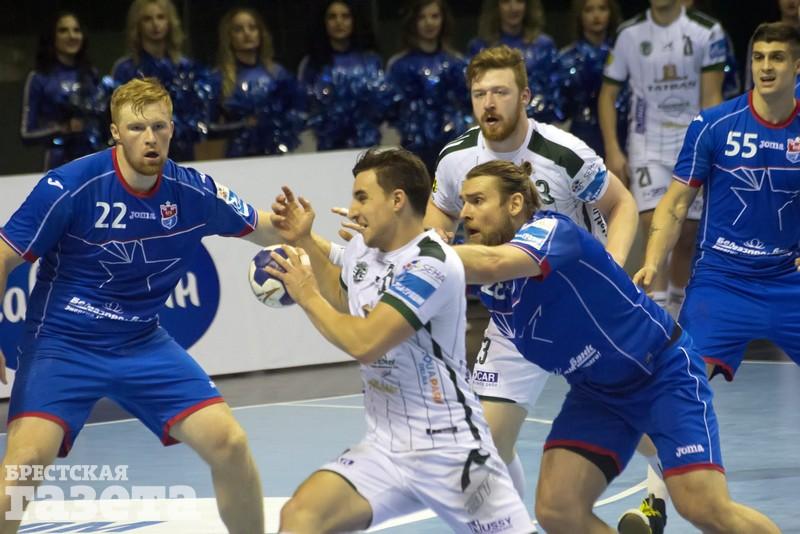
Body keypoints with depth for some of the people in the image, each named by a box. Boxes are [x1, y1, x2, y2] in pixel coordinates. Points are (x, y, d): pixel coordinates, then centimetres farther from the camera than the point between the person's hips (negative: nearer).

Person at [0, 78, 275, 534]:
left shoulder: (195, 192, -7)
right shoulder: (69, 187, -18)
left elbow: (261, 229, 11)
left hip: (143, 345, 4)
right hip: (62, 343, -4)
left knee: (230, 443, -7)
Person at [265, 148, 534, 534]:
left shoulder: (431, 264, -18)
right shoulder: (360, 250, 6)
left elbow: (364, 343, -25)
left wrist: (307, 297, -10)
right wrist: (304, 241, 19)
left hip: (451, 453, -6)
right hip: (385, 449, 6)